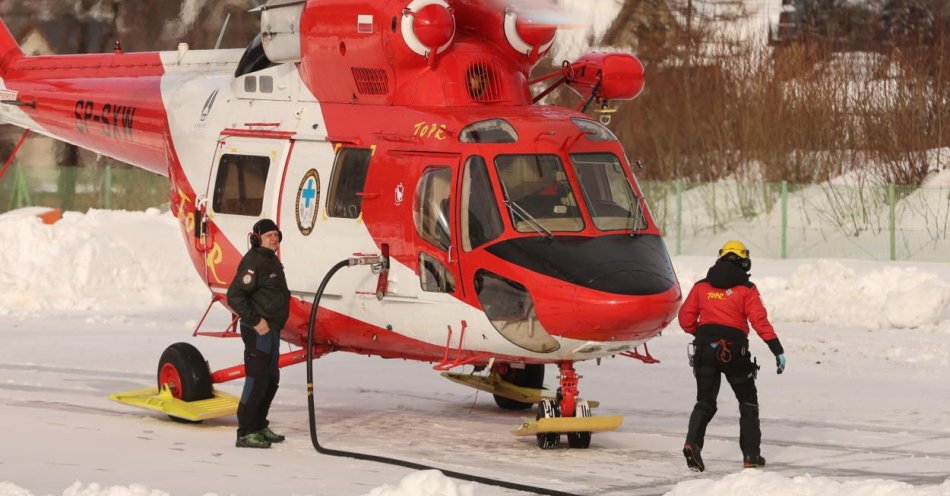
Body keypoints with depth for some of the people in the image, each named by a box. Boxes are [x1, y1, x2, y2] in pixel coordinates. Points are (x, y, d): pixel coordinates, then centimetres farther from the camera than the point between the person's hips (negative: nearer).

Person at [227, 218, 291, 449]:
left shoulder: (272, 261, 15)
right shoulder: (254, 262, -16)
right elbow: (234, 296, -23)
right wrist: (255, 321, -22)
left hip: (271, 329, 10)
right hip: (258, 330, -10)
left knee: (271, 379, 17)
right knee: (257, 380, -10)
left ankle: (259, 427, 27)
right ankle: (245, 433, -7)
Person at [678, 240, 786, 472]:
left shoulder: (701, 286, 10)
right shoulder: (746, 289, 0)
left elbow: (686, 318, 9)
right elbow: (760, 321, -8)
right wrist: (778, 350, -8)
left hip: (705, 348, 2)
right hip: (734, 349, -2)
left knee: (705, 401, 8)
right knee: (748, 401, 13)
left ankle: (692, 442, -17)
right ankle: (751, 454, 10)